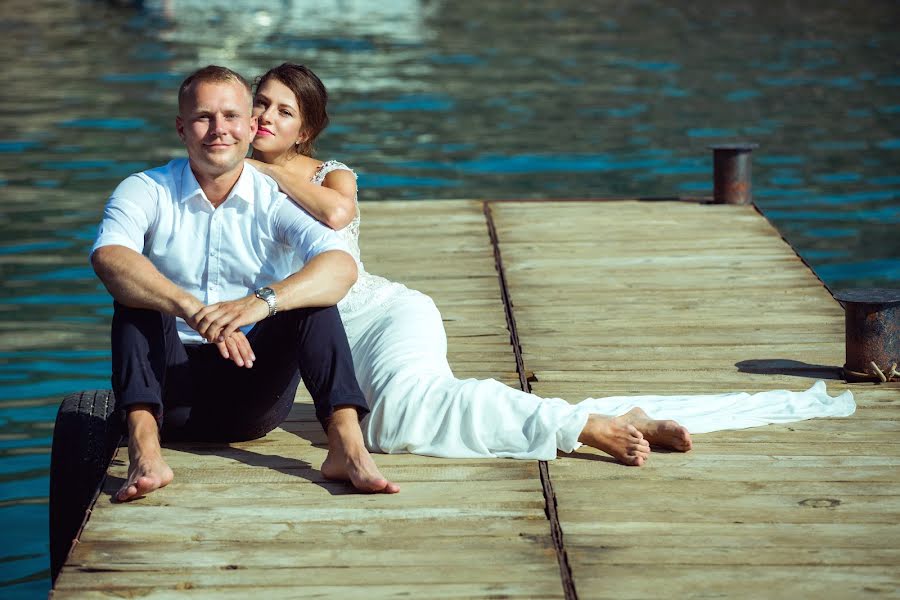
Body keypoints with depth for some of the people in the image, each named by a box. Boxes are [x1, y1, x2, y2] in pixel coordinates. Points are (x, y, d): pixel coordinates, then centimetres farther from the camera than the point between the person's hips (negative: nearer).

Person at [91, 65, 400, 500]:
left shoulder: (276, 200, -1)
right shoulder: (147, 192, -3)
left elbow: (341, 265, -21)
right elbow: (109, 257, -26)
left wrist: (261, 302, -40)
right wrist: (194, 312, -42)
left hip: (253, 400, 1)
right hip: (171, 393, 0)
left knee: (311, 292, -20)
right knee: (136, 290, -24)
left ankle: (346, 446, -36)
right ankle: (144, 452, -43)